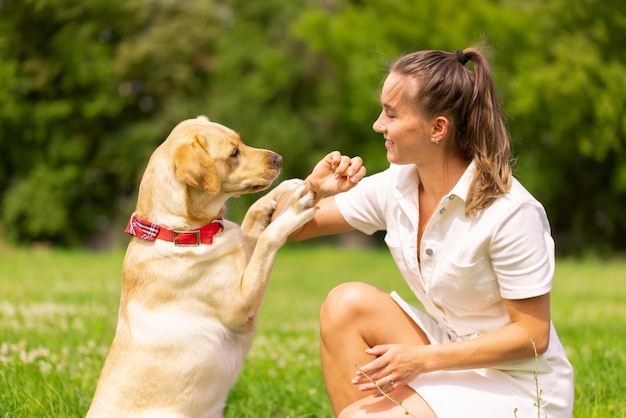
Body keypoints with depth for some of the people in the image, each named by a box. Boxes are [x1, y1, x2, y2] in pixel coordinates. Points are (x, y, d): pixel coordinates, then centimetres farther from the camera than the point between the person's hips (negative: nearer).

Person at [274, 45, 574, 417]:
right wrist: (312, 190, -17)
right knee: (348, 303, -13)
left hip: (517, 387, -7)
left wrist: (422, 358, -24)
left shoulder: (509, 211, -23)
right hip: (454, 353, 7)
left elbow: (533, 336, -18)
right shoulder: (394, 187, -3)